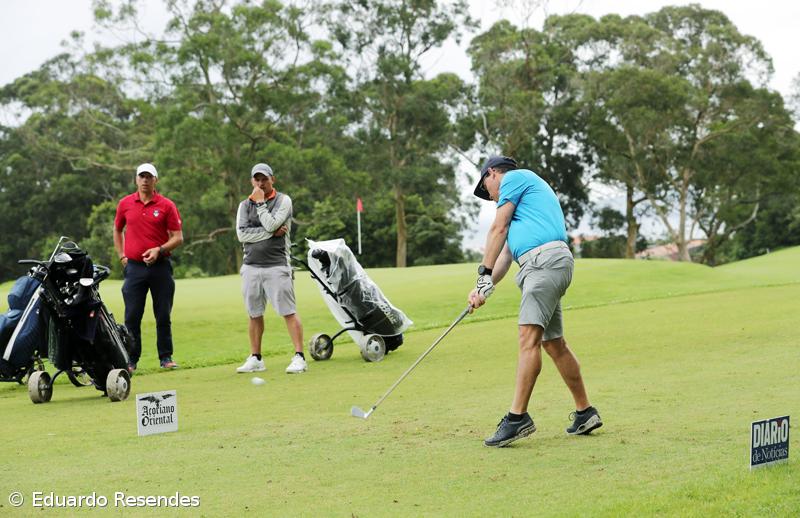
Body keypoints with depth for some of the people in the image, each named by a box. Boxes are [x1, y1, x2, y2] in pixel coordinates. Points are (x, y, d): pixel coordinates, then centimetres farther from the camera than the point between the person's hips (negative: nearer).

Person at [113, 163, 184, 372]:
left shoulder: (166, 205, 0)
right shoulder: (125, 204, 7)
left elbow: (178, 237, -1)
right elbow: (117, 230, 22)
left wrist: (159, 250, -15)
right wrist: (121, 255, 11)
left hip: (160, 266, -1)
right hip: (134, 267, 1)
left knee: (163, 316, 4)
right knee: (132, 316, 0)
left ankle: (166, 357, 14)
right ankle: (131, 360, 7)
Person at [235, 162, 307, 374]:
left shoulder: (283, 201, 3)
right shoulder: (245, 205, 13)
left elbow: (271, 224, -13)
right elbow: (242, 234, -3)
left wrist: (260, 203, -4)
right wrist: (273, 232, -8)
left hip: (276, 266, -4)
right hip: (251, 267, 4)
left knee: (289, 312, -9)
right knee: (254, 315, 9)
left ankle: (299, 357, -10)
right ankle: (255, 359, 17)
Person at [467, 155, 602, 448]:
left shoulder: (514, 177, 6)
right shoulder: (524, 195, 33)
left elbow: (498, 229, 1)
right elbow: (507, 251, 26)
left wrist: (484, 274, 2)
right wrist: (486, 287, 14)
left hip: (545, 259, -10)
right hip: (542, 265, 10)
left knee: (529, 337, -16)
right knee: (553, 343, 12)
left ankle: (517, 417, -23)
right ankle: (585, 413, 18)